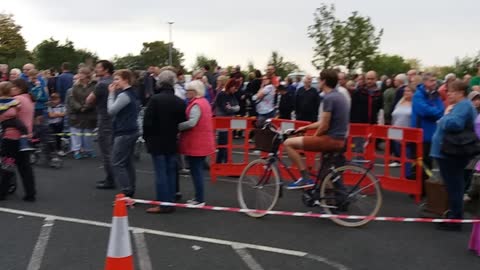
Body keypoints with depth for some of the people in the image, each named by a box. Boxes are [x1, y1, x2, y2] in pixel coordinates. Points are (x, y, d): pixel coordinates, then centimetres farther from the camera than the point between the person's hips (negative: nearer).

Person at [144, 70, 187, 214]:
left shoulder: (155, 99, -14)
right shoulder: (180, 102, 0)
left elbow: (147, 122, -14)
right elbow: (183, 123, 4)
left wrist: (147, 138, 1)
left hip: (157, 142, -4)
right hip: (172, 142, 5)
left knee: (161, 173, -2)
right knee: (171, 172, 11)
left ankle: (164, 204, 0)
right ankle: (171, 202, 16)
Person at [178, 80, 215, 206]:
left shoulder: (196, 104, -17)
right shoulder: (204, 102, 14)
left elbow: (191, 123, -29)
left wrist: (177, 127, -18)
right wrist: (180, 125, 10)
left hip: (195, 144, -10)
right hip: (202, 143, 10)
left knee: (196, 171, -4)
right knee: (198, 170, 16)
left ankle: (199, 199, 0)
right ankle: (199, 197, 23)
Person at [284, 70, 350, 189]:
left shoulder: (329, 98, -17)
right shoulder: (339, 96, 13)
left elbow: (324, 126, -18)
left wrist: (314, 138, 1)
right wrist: (306, 128, 23)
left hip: (331, 139, -10)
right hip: (339, 139, 10)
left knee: (288, 143, -10)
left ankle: (305, 178, -8)